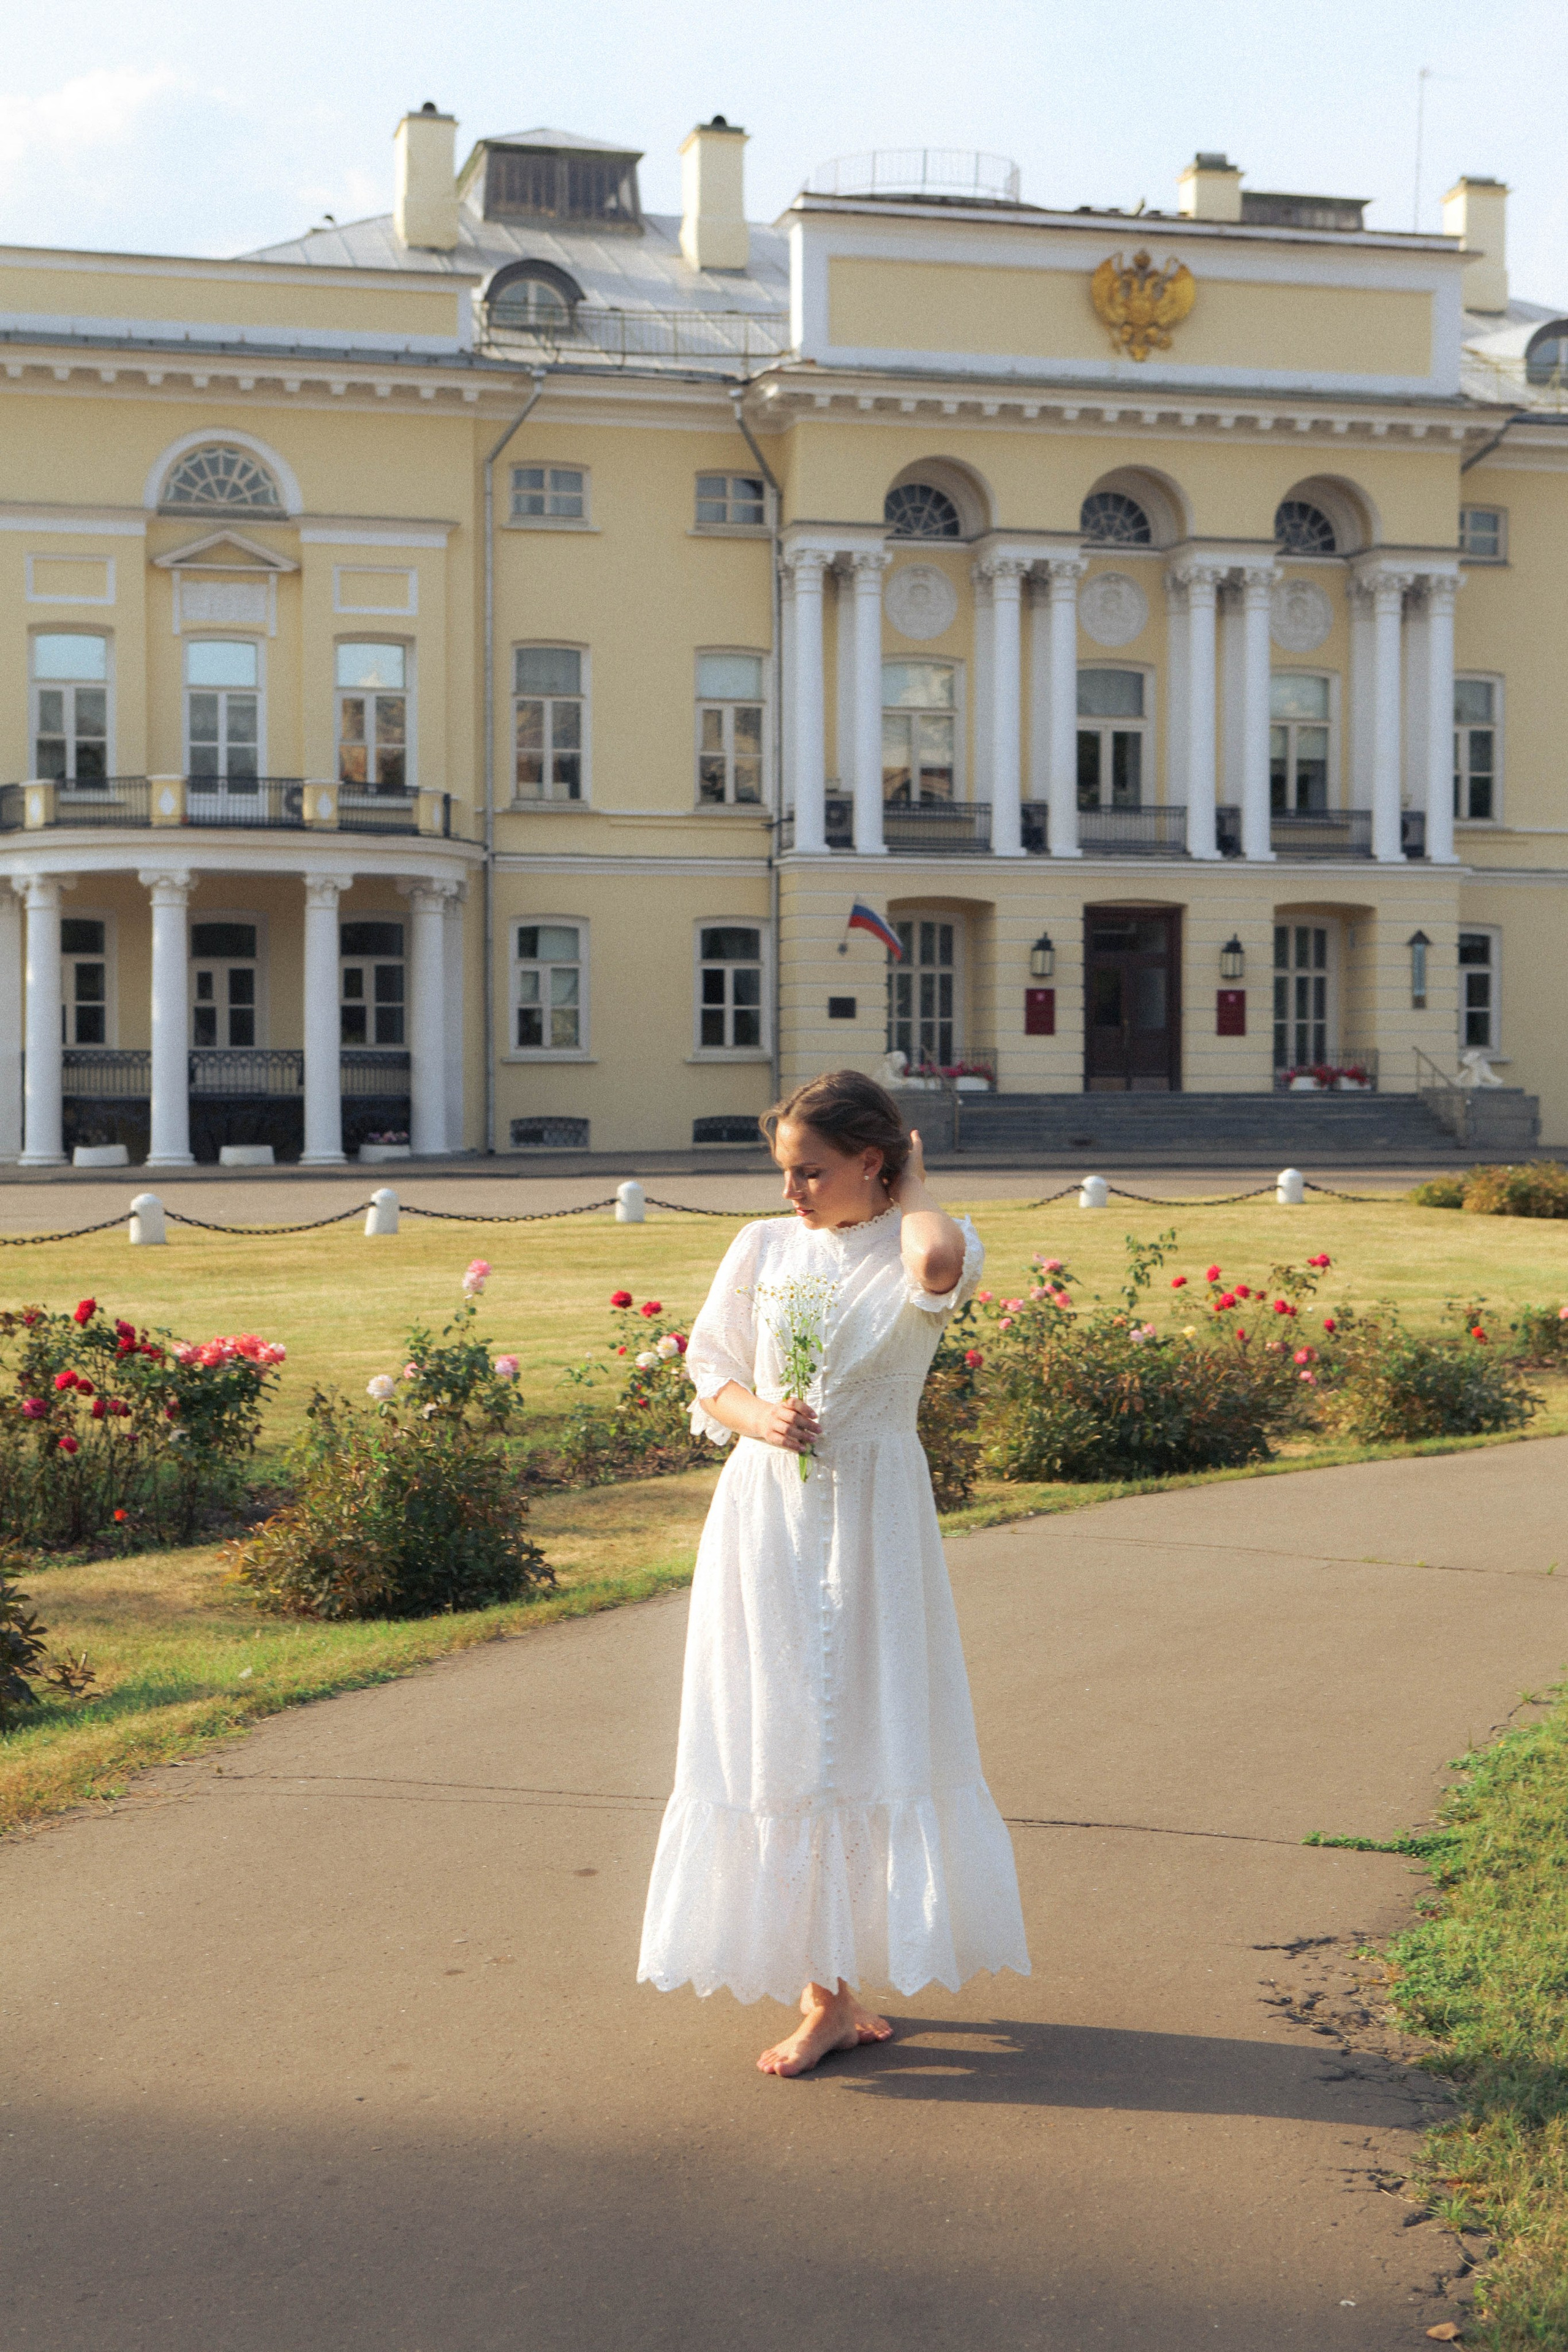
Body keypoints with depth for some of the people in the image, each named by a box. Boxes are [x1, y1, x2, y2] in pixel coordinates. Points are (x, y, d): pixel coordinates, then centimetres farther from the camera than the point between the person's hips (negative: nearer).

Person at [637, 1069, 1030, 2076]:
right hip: (766, 1513, 4)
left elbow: (937, 1262, -32)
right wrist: (756, 1416, -10)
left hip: (869, 1519, -3)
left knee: (861, 1734, 1)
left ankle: (839, 1989, 14)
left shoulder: (916, 1252, -5)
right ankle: (826, 1987, 14)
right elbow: (710, 1377, 11)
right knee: (780, 1738, 4)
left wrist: (918, 1193, -11)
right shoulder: (763, 1248, 7)